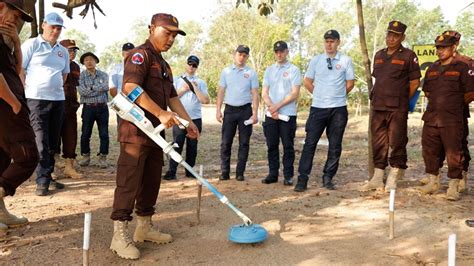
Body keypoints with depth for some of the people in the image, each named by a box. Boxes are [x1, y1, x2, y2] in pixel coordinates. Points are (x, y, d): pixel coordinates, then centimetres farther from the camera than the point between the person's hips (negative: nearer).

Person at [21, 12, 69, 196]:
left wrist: (58, 88, 15)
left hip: (58, 99, 6)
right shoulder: (31, 44, -2)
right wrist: (27, 89, -9)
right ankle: (42, 181, 0)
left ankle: (47, 177, 20)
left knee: (52, 142, 10)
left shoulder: (63, 51, 15)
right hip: (37, 99, -6)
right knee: (41, 142, -7)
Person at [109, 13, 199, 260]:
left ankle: (144, 227, 25)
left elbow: (172, 96, 22)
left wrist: (188, 121, 13)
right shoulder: (140, 54, -9)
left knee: (151, 181, 13)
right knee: (129, 182, -6)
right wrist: (161, 113, -28)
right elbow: (131, 87, -24)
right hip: (136, 130, -9)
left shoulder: (163, 64, 20)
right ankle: (120, 235, 1)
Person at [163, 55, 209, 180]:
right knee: (177, 145, -6)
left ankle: (190, 171, 15)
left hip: (195, 119, 2)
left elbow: (205, 100, -2)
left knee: (192, 146, 7)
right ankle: (171, 172, -5)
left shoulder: (201, 82, 11)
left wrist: (195, 88, -8)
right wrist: (183, 89, -8)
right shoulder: (177, 80, 10)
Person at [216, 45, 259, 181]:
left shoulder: (251, 73, 4)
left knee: (244, 143, 3)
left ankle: (240, 172, 11)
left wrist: (255, 113, -8)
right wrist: (218, 110, 0)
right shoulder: (226, 71, 8)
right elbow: (221, 91, 8)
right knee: (226, 142, 0)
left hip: (245, 110, -1)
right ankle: (224, 172, 6)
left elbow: (255, 94, 1)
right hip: (229, 109, 1)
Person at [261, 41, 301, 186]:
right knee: (272, 146, 7)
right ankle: (272, 174, 16)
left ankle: (288, 176, 8)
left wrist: (278, 106, -12)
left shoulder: (294, 70, 1)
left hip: (288, 114, -4)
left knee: (288, 146, 1)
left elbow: (295, 94, -7)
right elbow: (264, 93, 8)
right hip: (271, 114, 4)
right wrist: (272, 108, -7)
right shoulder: (269, 70, 14)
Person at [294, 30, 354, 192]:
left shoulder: (346, 61, 2)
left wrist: (338, 96, 10)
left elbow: (350, 83, 6)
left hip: (338, 109, 0)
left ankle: (328, 178, 19)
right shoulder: (316, 60, 5)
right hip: (318, 108, 0)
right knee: (310, 143, -3)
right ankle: (302, 179, 2)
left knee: (335, 146, 7)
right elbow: (307, 82, 12)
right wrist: (320, 95, 10)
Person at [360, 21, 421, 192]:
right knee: (378, 143, 9)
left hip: (397, 109, -5)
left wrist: (402, 100, 1)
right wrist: (375, 98, 13)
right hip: (378, 107, 6)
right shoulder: (379, 55, 15)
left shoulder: (408, 56, -2)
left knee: (396, 143, -1)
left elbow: (415, 82, -2)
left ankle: (393, 180, 9)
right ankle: (377, 179, 17)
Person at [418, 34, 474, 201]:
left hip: (452, 120, -6)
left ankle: (453, 187, 8)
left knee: (453, 153, -2)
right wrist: (437, 103, 14)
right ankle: (433, 182, 24)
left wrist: (455, 105, 4)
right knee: (429, 151, 10)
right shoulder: (432, 69, 15)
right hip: (431, 118, 6)